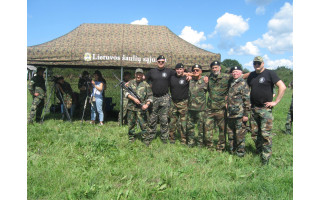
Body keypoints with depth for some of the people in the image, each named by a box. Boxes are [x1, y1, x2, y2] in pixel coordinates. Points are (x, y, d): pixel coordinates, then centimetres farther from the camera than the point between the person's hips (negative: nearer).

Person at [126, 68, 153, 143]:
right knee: (131, 124, 11)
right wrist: (134, 99, -11)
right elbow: (126, 93, 2)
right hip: (131, 107, 2)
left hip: (141, 108, -2)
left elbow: (150, 96, 4)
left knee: (143, 124, -3)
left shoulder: (146, 84, 4)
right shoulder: (130, 83, 9)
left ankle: (145, 139, 8)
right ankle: (131, 138, 25)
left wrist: (147, 104, -11)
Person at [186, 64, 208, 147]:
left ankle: (200, 143, 18)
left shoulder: (205, 80, -4)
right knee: (189, 126, 12)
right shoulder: (190, 80, 8)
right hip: (190, 108, 5)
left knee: (201, 126, 4)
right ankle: (191, 141, 25)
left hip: (200, 109, -5)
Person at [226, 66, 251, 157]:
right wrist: (227, 110, 16)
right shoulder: (230, 83, 13)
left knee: (240, 134, 1)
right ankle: (232, 150, 28)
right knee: (230, 133, 15)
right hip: (230, 113, 7)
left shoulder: (243, 83, -7)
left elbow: (247, 100, -11)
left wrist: (246, 114, -14)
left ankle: (240, 152, 13)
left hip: (239, 114, -7)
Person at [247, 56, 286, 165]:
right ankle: (259, 151, 26)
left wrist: (276, 102, -13)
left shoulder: (270, 73, -5)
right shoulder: (251, 75, 13)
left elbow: (282, 87, -11)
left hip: (265, 108, -6)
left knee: (265, 134, -7)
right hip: (253, 108, 6)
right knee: (255, 133, 11)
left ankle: (265, 158, 1)